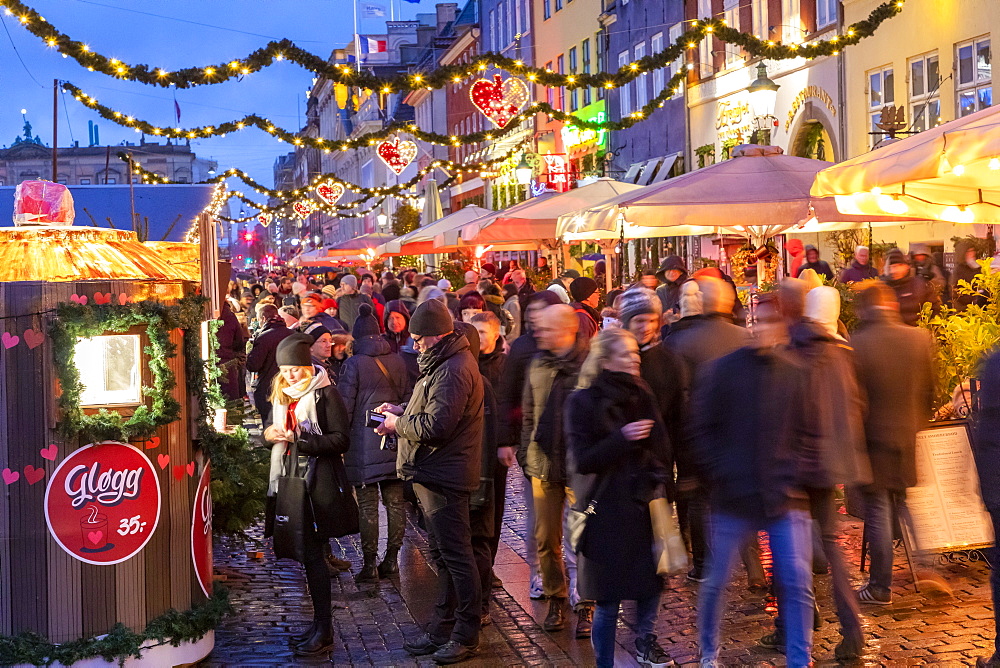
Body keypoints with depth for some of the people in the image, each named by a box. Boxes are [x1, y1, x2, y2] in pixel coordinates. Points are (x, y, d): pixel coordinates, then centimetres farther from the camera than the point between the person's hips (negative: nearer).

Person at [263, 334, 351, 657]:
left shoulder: (325, 393, -10)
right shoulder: (282, 394, 13)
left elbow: (341, 440, -14)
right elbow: (273, 428, 23)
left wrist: (301, 439, -22)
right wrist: (269, 433, -1)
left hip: (318, 484, -7)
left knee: (313, 555, -6)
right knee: (306, 554, 11)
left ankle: (324, 631, 1)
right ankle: (319, 624, 20)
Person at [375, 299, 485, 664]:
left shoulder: (453, 371, -21)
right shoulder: (444, 363, 15)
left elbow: (436, 426, -26)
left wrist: (398, 424, -10)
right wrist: (403, 411, 12)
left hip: (445, 477, -11)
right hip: (435, 474, 11)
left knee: (455, 556, -4)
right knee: (442, 555, 17)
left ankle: (467, 636, 4)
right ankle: (441, 630, 26)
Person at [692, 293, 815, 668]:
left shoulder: (794, 375, 3)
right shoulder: (725, 370, -2)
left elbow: (805, 433, 9)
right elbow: (703, 429, -1)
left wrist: (795, 476, -2)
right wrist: (717, 476, -8)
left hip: (784, 496, 1)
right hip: (732, 496, -1)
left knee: (797, 582, -2)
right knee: (716, 581, 9)